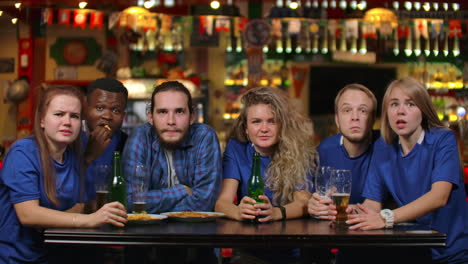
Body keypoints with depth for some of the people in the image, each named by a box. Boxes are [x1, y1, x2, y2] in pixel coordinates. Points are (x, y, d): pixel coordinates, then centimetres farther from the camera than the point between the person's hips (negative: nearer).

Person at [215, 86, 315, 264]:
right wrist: (238, 212, -30)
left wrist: (275, 212, -31)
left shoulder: (299, 151, 1)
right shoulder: (236, 148, 2)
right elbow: (222, 202, -7)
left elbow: (303, 201, -9)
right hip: (250, 248, -1)